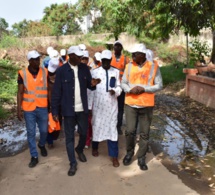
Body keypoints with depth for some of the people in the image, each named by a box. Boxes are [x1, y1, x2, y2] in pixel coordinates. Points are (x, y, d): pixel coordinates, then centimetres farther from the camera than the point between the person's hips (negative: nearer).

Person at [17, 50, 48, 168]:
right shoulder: (22, 74, -6)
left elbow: (49, 89, 3)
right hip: (28, 109, -1)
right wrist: (19, 109, -6)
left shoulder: (45, 72, -3)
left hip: (42, 108, 1)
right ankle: (34, 156, 20)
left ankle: (42, 145, 44)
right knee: (31, 133, 6)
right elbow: (20, 92, -3)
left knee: (44, 130, 12)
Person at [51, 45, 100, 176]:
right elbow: (56, 92, -7)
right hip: (68, 110, -3)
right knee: (69, 137, 7)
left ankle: (80, 150, 47)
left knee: (84, 133, 16)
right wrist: (55, 111, -9)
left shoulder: (85, 68, 0)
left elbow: (88, 85, 7)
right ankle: (73, 163, 21)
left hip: (83, 108, 3)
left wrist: (92, 84, -18)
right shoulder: (61, 70, -10)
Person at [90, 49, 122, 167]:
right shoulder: (94, 72, 0)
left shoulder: (116, 72, 2)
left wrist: (115, 91, -18)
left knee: (112, 128, 1)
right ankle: (95, 147, 38)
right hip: (98, 105, 0)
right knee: (97, 126, 13)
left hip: (112, 105, 0)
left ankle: (114, 156, 8)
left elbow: (119, 87, 6)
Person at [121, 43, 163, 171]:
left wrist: (144, 89, -17)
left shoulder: (154, 67, -3)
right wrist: (130, 89, -17)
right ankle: (129, 152, 29)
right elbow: (123, 83, 5)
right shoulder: (129, 66, 3)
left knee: (145, 133, 7)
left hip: (146, 105, -1)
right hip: (130, 104, 1)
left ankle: (141, 158, 22)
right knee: (130, 131, 4)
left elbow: (159, 85, -4)